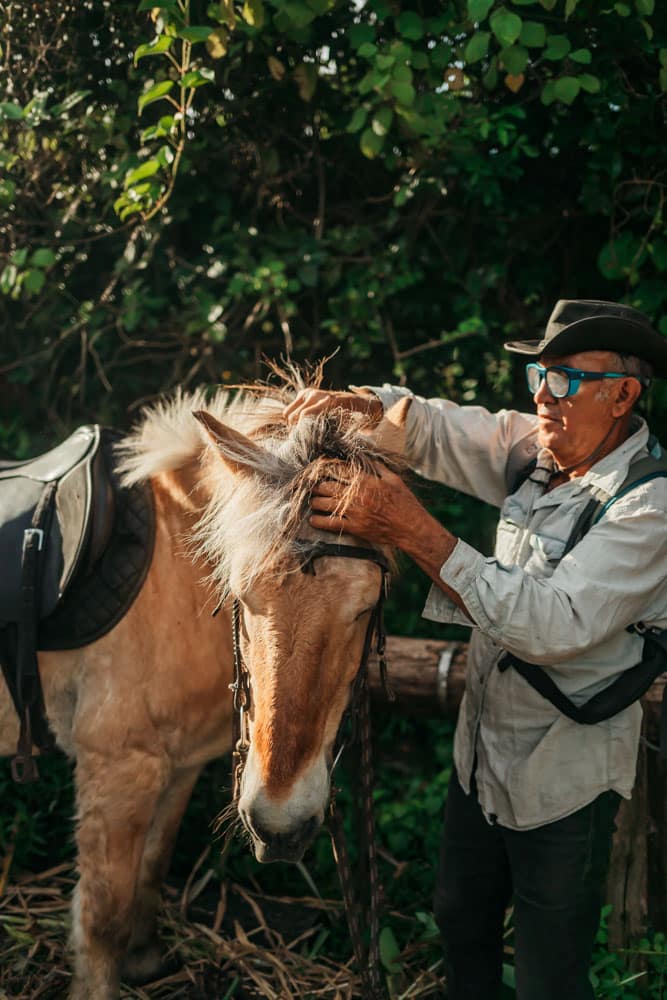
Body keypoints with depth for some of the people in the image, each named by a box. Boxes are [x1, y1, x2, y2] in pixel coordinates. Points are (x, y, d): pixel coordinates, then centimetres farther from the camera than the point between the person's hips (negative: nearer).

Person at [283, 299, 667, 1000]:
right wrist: (358, 404, -23)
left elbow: (556, 624, -35)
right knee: (460, 920, 27)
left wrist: (415, 532, -37)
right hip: (480, 753, 7)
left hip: (562, 779, -7)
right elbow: (435, 428, 0)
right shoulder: (535, 449, -3)